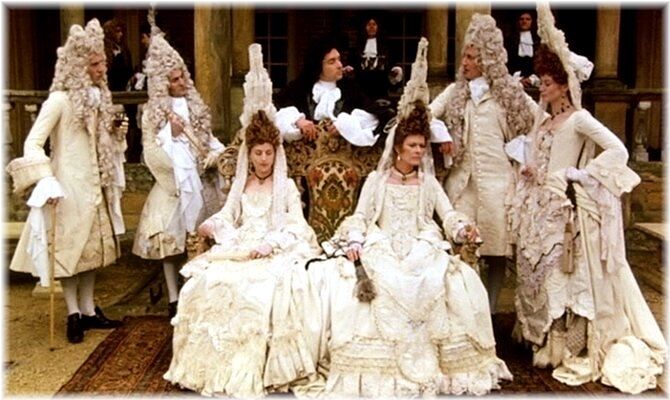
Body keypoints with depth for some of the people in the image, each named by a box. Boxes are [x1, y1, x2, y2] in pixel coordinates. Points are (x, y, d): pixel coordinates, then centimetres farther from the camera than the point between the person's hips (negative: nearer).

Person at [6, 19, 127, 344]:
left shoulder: (97, 96, 7)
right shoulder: (60, 100, -15)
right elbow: (32, 143, -17)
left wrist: (116, 133, 0)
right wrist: (47, 182, -25)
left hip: (95, 184, 8)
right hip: (70, 186, -7)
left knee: (92, 248, 13)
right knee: (69, 249, 4)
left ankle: (88, 311, 24)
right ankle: (74, 314, 16)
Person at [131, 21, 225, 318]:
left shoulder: (194, 105, 11)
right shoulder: (155, 112, -2)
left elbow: (207, 138, 16)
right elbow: (154, 153, -7)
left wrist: (220, 152, -3)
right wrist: (172, 134, -19)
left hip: (200, 181, 4)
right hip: (173, 183, -4)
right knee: (171, 239, 1)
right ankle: (174, 298, 11)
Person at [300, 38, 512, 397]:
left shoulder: (429, 183, 16)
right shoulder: (376, 179, 13)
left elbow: (448, 214, 3)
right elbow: (360, 217, 4)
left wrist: (464, 228, -19)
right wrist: (354, 244, -16)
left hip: (421, 253, 2)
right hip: (380, 252, -1)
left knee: (455, 280, -26)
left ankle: (433, 362, -14)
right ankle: (374, 365, -18)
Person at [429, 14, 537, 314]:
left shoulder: (509, 92, 5)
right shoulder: (455, 91, 11)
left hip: (497, 178, -1)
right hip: (462, 179, 2)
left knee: (496, 252, 2)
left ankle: (489, 311, 14)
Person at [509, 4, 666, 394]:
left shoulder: (579, 119, -10)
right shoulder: (543, 120, 14)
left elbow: (618, 151, -20)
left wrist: (580, 174, -19)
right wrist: (528, 170, 2)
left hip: (567, 209, -8)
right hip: (541, 209, 9)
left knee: (570, 275, -3)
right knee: (539, 271, 13)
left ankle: (575, 351, 9)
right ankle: (546, 340, 26)